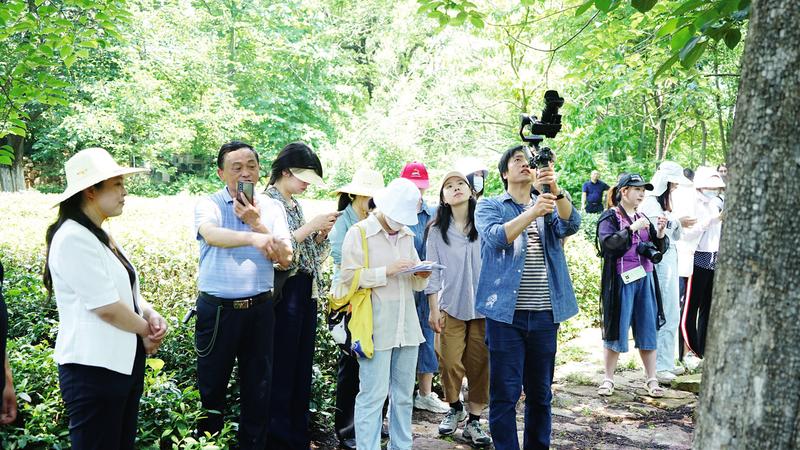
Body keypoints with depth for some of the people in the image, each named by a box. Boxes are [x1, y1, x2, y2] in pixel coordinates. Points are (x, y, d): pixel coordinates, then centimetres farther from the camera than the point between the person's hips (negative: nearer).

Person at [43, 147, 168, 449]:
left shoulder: (102, 236, 11)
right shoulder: (74, 238, -19)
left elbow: (127, 289, 18)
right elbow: (107, 307, -22)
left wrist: (150, 314, -2)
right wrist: (146, 330, -6)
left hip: (124, 361, 9)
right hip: (93, 368, -9)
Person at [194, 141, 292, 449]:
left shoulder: (272, 208, 6)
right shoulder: (208, 204, -2)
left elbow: (285, 259, -1)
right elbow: (212, 235, -25)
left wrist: (257, 223, -12)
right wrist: (253, 238, -42)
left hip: (259, 308, 3)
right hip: (217, 309, -2)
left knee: (258, 386, 11)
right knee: (211, 385, 8)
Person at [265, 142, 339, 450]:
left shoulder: (295, 204, 15)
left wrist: (322, 234, 1)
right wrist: (311, 225, -18)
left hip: (306, 290, 9)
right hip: (283, 292, -8)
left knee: (302, 366, 14)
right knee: (281, 367, 0)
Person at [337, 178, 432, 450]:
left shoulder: (407, 234, 16)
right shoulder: (358, 233, -2)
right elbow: (349, 276, -10)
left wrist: (421, 275, 0)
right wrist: (386, 271, -17)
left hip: (406, 324, 6)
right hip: (376, 326, -6)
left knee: (404, 395, 11)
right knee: (373, 395, -6)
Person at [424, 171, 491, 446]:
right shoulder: (437, 231, 2)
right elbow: (433, 272, 3)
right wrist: (433, 310, 0)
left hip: (484, 306, 0)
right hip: (451, 307, 0)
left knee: (480, 364, 0)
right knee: (450, 362, -2)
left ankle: (473, 421, 14)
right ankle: (454, 408, 26)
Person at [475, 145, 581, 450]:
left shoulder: (550, 206, 13)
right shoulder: (490, 206, 4)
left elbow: (571, 225, -8)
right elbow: (496, 237, -16)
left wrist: (555, 189, -25)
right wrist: (533, 213, -30)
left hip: (545, 314, 3)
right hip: (506, 313, -3)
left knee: (540, 393, 13)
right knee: (505, 393, 0)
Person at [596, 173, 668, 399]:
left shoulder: (643, 218, 14)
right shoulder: (610, 217, -3)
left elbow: (658, 251, 13)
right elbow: (608, 243, -20)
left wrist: (660, 232, -5)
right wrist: (632, 228, -24)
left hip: (644, 279, 5)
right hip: (621, 280, -5)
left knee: (648, 329, 6)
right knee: (616, 329, 1)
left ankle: (651, 379, 15)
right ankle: (608, 378, 14)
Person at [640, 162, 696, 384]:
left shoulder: (664, 202, 18)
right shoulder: (650, 202, -12)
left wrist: (680, 224, 3)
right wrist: (678, 222, -9)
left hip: (669, 260, 10)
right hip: (659, 263, -10)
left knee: (671, 314, 13)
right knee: (664, 315, -7)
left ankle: (666, 361, 21)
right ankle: (660, 365, -1)